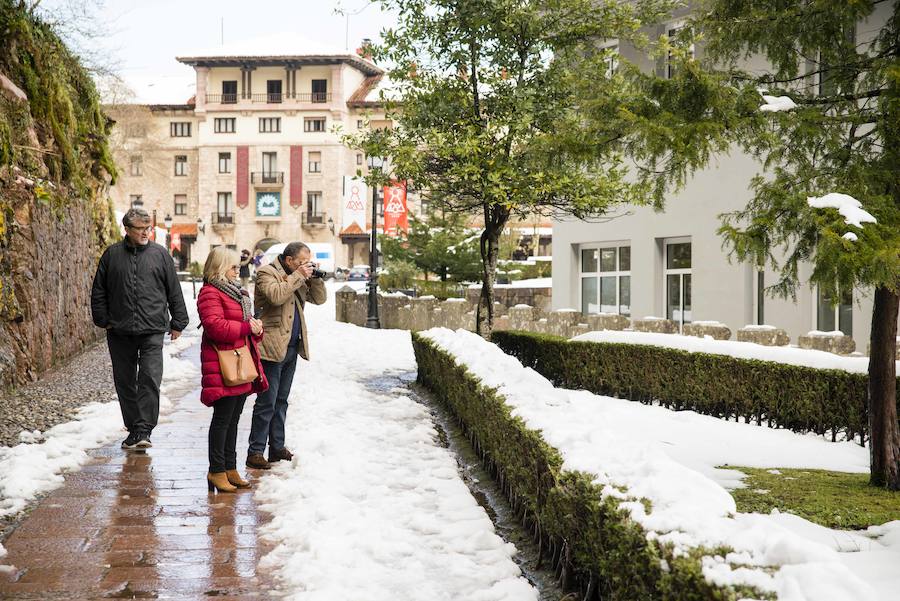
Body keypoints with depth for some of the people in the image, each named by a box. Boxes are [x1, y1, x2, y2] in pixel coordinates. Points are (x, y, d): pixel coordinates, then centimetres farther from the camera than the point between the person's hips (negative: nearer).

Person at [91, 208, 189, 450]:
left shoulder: (160, 254, 4)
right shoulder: (112, 255, 6)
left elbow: (174, 291, 8)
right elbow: (98, 291, 13)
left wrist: (177, 322, 7)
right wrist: (103, 320, 7)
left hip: (152, 331, -2)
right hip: (119, 332, 2)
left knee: (150, 379, -13)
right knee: (125, 382, 8)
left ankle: (144, 430, -11)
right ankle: (133, 428, 20)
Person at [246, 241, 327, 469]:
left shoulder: (299, 277, 15)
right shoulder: (266, 273, -7)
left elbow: (319, 299, 18)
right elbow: (276, 295, -25)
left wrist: (316, 278, 2)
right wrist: (298, 276, -19)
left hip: (292, 348, 8)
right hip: (272, 348, -8)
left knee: (281, 401, 14)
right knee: (267, 402, -7)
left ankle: (277, 448, 20)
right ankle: (255, 452, -2)